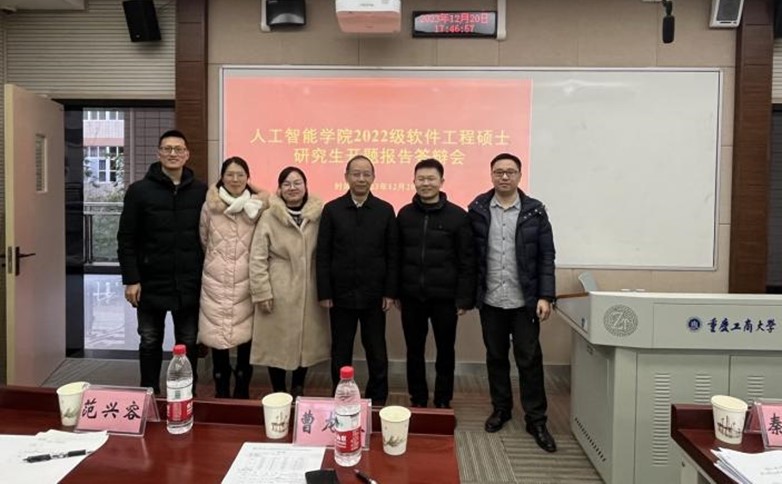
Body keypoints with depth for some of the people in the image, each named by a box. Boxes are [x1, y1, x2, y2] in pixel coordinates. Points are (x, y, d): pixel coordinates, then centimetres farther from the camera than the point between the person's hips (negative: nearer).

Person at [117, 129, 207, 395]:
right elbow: (126, 239, -3)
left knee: (189, 345, 11)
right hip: (151, 284, -1)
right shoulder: (139, 190, -3)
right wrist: (131, 279, -8)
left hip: (189, 285, 1)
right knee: (150, 344, 13)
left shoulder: (201, 191, 1)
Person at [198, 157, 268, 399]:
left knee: (245, 337, 3)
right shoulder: (210, 206, 1)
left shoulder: (258, 206, -2)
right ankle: (221, 392, 21)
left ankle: (242, 392, 20)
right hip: (215, 282, 1)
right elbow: (203, 241, 14)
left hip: (246, 282, -1)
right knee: (218, 337, 6)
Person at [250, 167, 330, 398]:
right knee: (277, 343, 5)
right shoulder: (269, 217, -6)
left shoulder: (319, 215, 1)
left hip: (309, 292, 2)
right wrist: (262, 292, -9)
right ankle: (279, 394, 23)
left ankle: (298, 391, 31)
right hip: (279, 293, -2)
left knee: (306, 341, 11)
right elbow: (257, 258, -5)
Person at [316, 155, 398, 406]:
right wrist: (324, 293, -6)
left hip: (374, 296, 0)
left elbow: (392, 255, 1)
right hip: (341, 295, 0)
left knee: (377, 353, 10)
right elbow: (323, 255, -1)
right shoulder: (331, 209, 0)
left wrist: (390, 292, -3)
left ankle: (377, 402, 26)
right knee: (340, 354, 11)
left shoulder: (385, 210, 1)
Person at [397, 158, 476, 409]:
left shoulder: (458, 216, -6)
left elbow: (467, 261, -6)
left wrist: (464, 298, -9)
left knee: (445, 351, 11)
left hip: (444, 297, -2)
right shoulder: (405, 214, 4)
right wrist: (396, 292, 6)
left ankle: (443, 402, 28)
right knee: (414, 351, 12)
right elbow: (397, 256, 8)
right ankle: (417, 400, 29)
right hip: (412, 297, 3)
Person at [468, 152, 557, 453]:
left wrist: (545, 296, -9)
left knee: (529, 359, 4)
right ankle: (501, 408, 30)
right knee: (495, 357, 13)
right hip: (491, 300, 1)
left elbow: (546, 256, -2)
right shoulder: (478, 210, 0)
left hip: (525, 300, -1)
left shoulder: (535, 211, -1)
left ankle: (536, 420, 16)